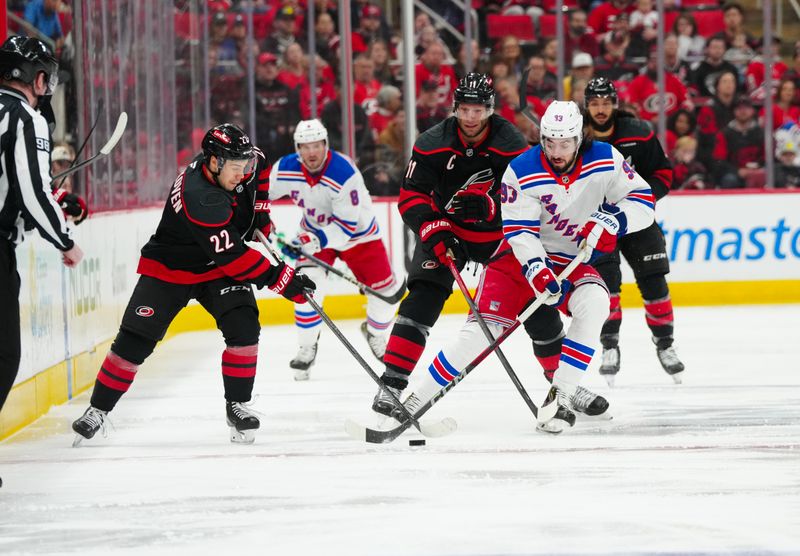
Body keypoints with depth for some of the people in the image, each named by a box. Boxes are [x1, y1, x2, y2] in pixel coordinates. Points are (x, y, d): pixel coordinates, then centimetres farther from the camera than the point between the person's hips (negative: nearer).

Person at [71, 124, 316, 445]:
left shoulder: (241, 162, -14)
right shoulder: (199, 199, -37)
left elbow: (259, 168, 14)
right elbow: (233, 258, -36)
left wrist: (260, 211, 5)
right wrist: (282, 280, -34)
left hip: (217, 270, 6)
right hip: (170, 269, -6)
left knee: (243, 327, -16)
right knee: (135, 340, -6)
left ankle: (237, 406, -3)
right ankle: (98, 410, 9)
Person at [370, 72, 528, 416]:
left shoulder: (511, 143, -16)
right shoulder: (432, 144, -15)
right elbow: (411, 196, -12)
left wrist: (487, 205, -37)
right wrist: (435, 233, -27)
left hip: (498, 233, 1)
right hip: (444, 229, -1)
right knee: (422, 300, -16)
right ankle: (392, 383, -17)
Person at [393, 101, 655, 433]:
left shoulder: (605, 161, -12)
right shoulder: (522, 172, -18)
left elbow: (643, 200, -8)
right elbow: (519, 231, -20)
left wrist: (611, 221, -27)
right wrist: (537, 270, -36)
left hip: (574, 260, 2)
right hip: (522, 255, -2)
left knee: (594, 304, -30)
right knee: (484, 327, -15)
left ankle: (561, 396, -22)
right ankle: (416, 400, -5)